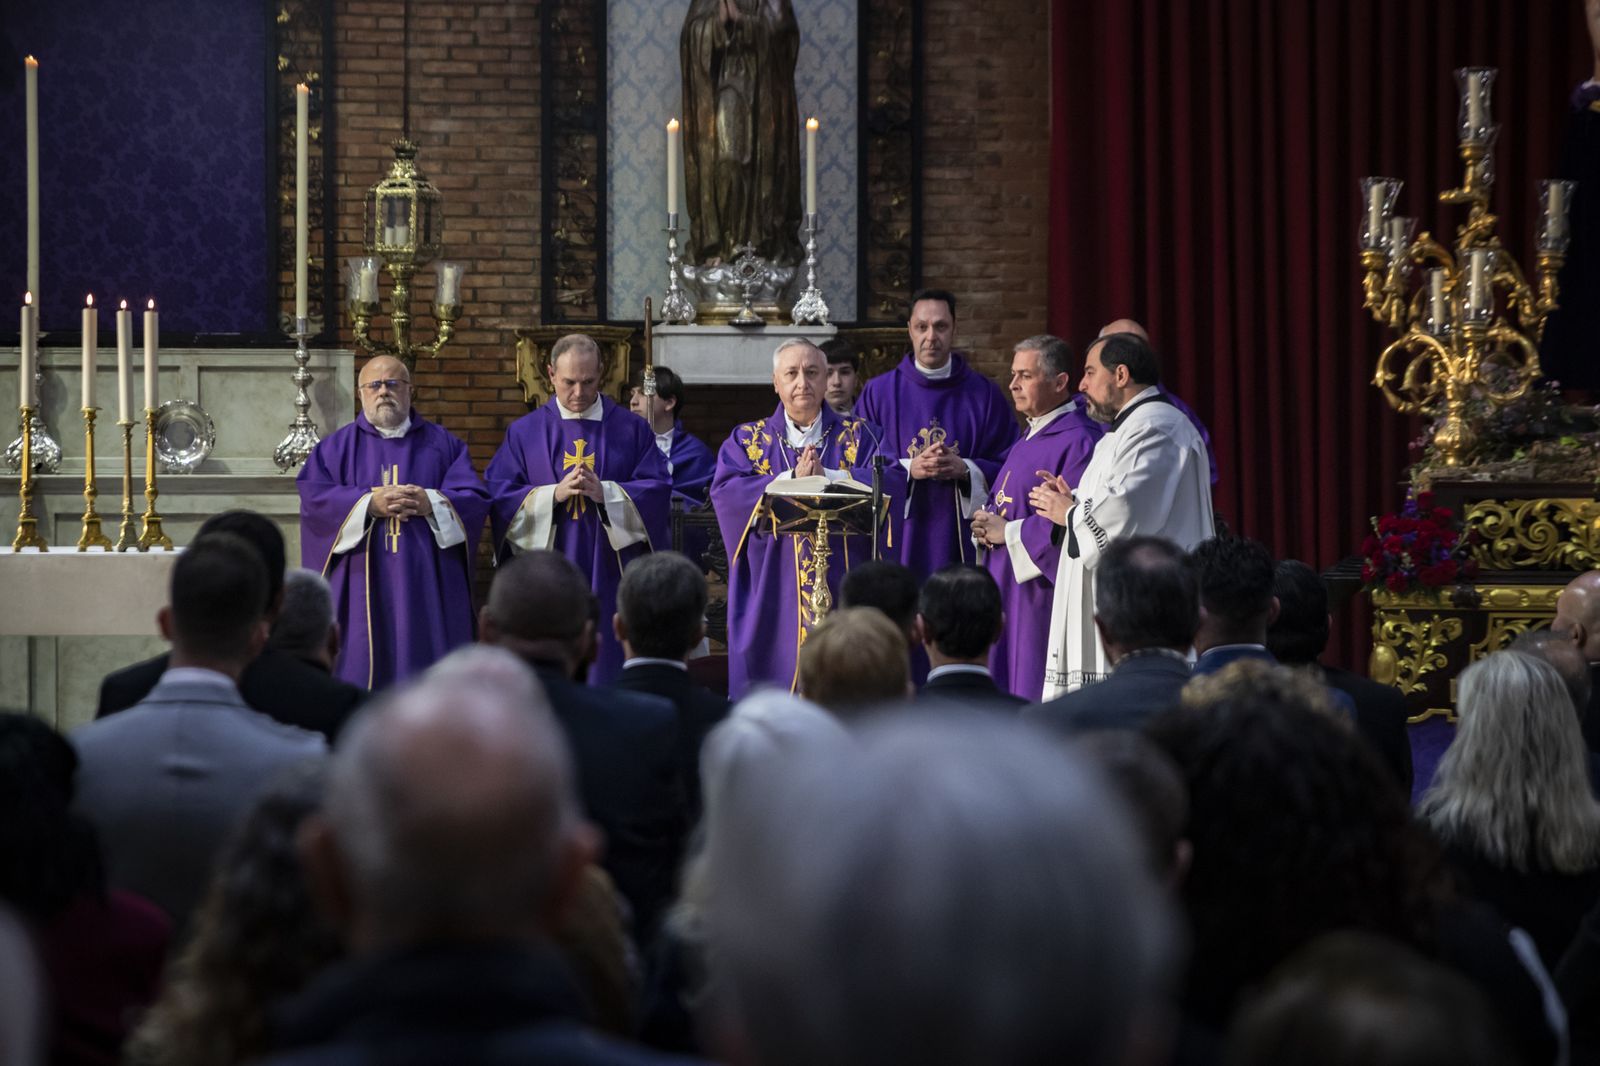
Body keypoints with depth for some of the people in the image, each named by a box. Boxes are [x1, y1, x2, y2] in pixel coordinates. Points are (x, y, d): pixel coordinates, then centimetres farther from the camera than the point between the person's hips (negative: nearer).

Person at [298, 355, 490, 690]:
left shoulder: (443, 444, 13)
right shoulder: (336, 447, 12)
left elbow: (474, 500, 3)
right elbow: (314, 499, -3)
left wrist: (432, 503, -16)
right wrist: (370, 504, -16)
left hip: (427, 590, 1)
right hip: (361, 593, -1)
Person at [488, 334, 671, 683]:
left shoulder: (631, 430, 8)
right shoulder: (524, 433, 8)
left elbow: (657, 490, -1)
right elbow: (500, 496, 0)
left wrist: (606, 493, -15)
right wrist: (554, 494, -14)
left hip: (611, 582, 0)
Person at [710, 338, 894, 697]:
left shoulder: (856, 436, 11)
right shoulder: (748, 440, 11)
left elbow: (888, 482, -7)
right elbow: (724, 491, -7)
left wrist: (826, 476, -18)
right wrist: (792, 479, -17)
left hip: (841, 585, 0)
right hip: (772, 595, 0)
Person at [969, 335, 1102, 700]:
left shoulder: (1078, 442, -14)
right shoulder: (1028, 440, 18)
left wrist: (1009, 532, -14)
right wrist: (986, 525, 4)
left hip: (1042, 592, -10)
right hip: (1007, 588, 10)